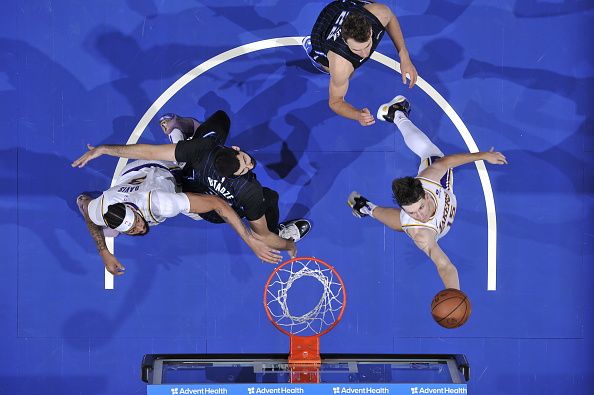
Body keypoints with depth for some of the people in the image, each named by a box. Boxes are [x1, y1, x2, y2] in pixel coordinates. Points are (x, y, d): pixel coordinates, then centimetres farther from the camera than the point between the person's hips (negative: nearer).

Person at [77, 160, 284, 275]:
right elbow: (83, 200, -14)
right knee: (107, 233, 21)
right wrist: (104, 254, -16)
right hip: (130, 174, 2)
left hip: (163, 171, -2)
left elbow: (217, 203, -49)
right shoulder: (99, 209, -41)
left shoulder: (157, 202, -51)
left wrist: (251, 241, -52)